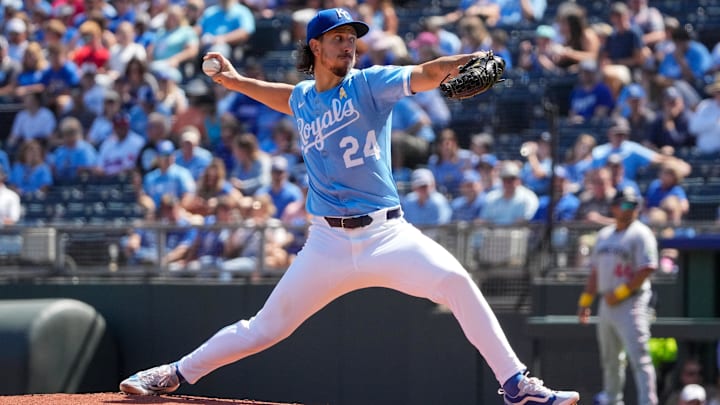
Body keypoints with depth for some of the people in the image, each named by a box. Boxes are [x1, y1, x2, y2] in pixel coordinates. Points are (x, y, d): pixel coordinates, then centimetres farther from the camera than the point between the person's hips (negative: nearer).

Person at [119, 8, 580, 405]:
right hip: (328, 242, 3)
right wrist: (237, 82, 35)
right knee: (266, 327, 5)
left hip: (386, 234, -3)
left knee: (455, 281, -25)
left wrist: (468, 61, -39)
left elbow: (424, 75, -21)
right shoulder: (303, 99, 11)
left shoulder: (369, 84, -2)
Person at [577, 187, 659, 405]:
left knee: (639, 357, -16)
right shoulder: (604, 235, 17)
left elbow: (647, 269, -16)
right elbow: (595, 271, 23)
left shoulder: (640, 234, -7)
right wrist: (585, 300, 16)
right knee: (610, 359, 15)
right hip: (606, 304, 8)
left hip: (631, 303, -8)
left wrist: (621, 293, -16)